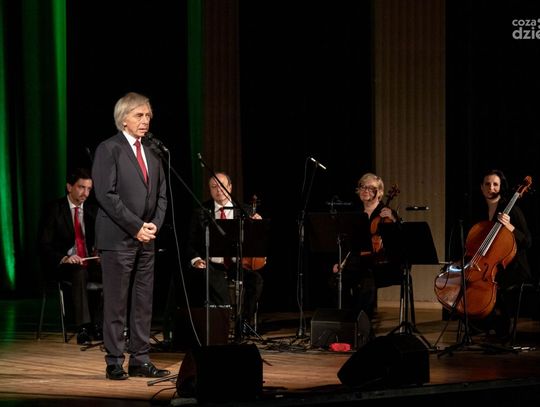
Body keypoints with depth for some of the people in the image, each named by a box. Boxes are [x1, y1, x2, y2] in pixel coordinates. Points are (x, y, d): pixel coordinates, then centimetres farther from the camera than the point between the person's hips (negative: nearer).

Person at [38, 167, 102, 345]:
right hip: (62, 264, -4)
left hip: (90, 262, 4)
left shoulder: (93, 210, 12)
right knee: (79, 273, -38)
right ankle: (83, 327, -38)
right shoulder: (53, 209, -3)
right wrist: (64, 258, -26)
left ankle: (97, 326, -23)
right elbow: (44, 246, -8)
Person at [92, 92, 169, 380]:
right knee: (116, 303, -3)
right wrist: (136, 227, -15)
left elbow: (161, 195, 17)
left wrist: (154, 225, 0)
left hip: (146, 238, 7)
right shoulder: (109, 150, -6)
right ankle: (115, 363, 2)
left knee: (144, 303, 6)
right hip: (118, 238, -7)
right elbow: (106, 195, -13)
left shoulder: (152, 153, 15)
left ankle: (140, 361, 11)